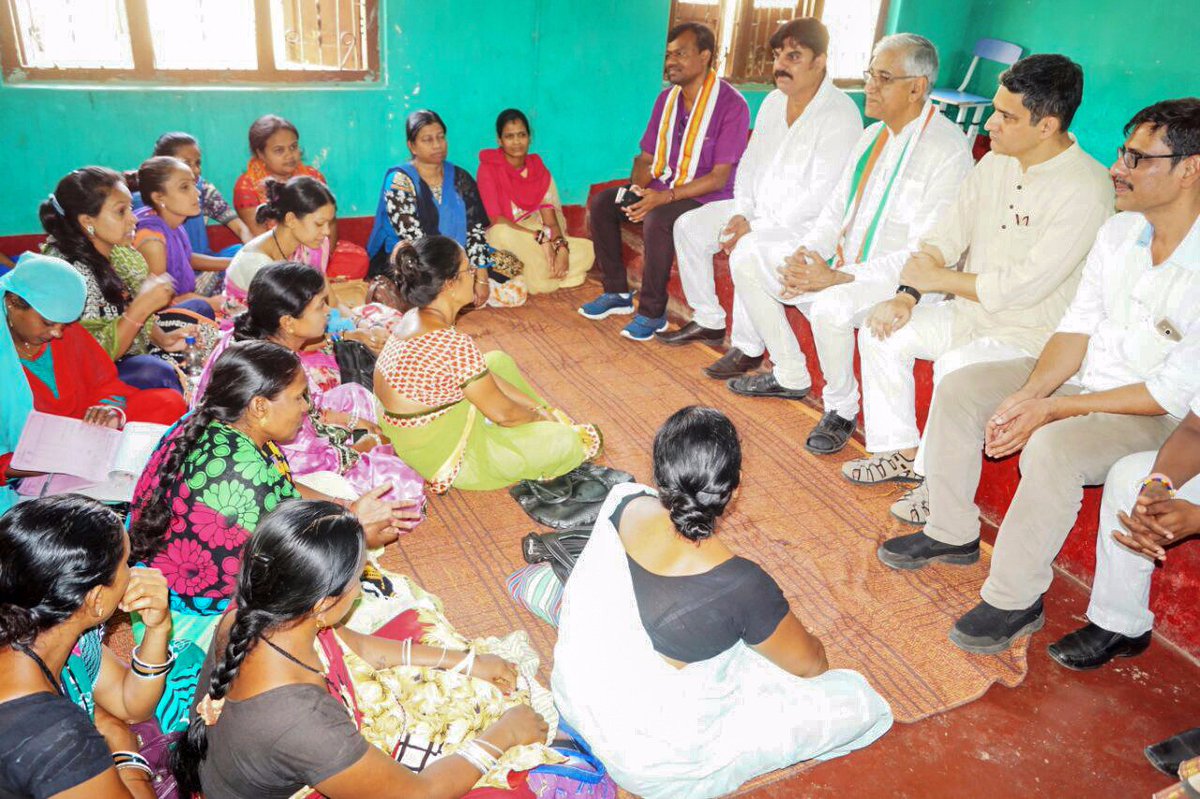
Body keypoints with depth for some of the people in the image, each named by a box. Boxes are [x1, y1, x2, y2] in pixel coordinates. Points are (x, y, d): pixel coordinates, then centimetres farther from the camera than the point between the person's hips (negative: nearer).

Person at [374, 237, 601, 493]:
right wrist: (539, 415, 1)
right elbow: (503, 414, -20)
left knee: (498, 360, 20)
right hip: (443, 458, -9)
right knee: (566, 441, -9)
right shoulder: (451, 344, -32)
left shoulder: (416, 318, -2)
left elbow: (481, 375, 7)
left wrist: (536, 406, 8)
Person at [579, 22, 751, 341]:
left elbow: (720, 177, -19)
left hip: (707, 198, -7)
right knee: (600, 204, -7)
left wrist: (665, 197, -28)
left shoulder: (731, 104, -14)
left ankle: (652, 313, -20)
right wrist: (637, 187, -11)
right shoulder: (667, 98, 8)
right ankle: (618, 293, 3)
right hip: (662, 188, 8)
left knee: (657, 220, -36)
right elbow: (646, 157, 12)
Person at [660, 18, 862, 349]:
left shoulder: (840, 114, -17)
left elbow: (823, 196, -22)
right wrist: (740, 213, -5)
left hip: (807, 223, -8)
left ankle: (747, 347, -16)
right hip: (757, 210, 8)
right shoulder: (773, 101, 8)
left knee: (749, 250, -34)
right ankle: (708, 321, 9)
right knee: (689, 225, -1)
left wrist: (757, 227, -23)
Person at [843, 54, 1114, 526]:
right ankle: (899, 452, 6)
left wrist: (936, 279, -14)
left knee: (956, 367, -33)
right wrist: (906, 295, -12)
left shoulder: (1086, 188, -21)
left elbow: (1024, 287, -25)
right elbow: (945, 236, 4)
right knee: (881, 332, -8)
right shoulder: (995, 163, 3)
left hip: (1033, 333, -7)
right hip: (970, 313, 8)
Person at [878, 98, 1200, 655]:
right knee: (959, 389, -7)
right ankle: (951, 534, 7)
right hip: (1083, 373, 7)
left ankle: (1015, 602, -16)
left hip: (1155, 412, -7)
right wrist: (1028, 393, -15)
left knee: (1053, 448, -35)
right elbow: (1078, 325, 1)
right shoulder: (1119, 231, 0)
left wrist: (1053, 409, -23)